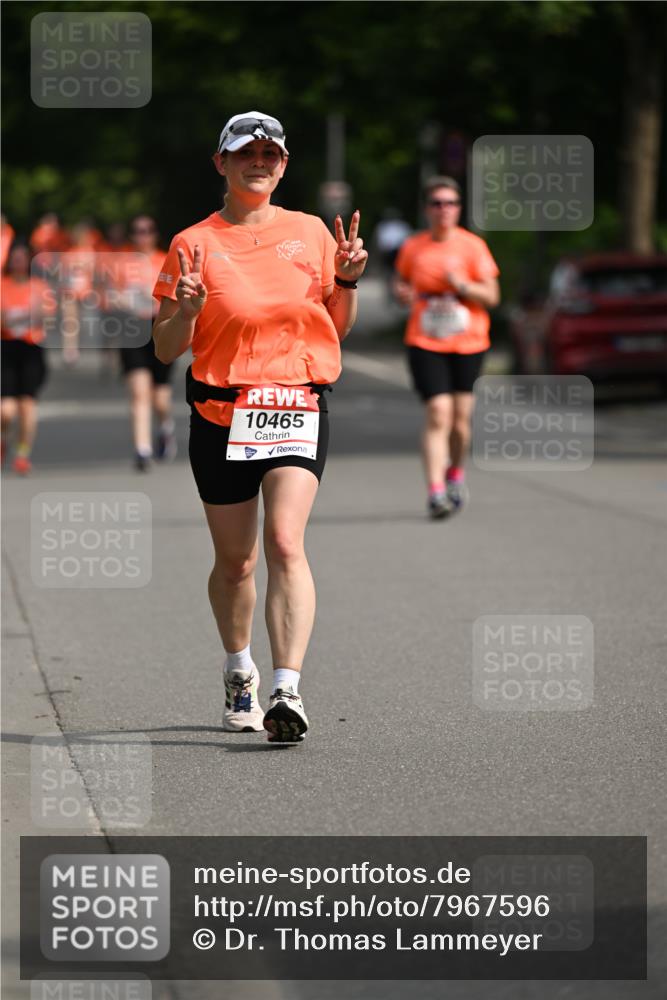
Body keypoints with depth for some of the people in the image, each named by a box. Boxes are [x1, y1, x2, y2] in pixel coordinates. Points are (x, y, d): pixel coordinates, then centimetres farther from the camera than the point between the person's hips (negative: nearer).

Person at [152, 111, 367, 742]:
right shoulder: (194, 245, 4)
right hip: (220, 413, 0)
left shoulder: (310, 233, 10)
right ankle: (238, 672, 35)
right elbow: (165, 349, 4)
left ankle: (287, 690, -26)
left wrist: (346, 281, -1)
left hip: (298, 407, 0)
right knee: (234, 560, 9)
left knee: (285, 542, -19)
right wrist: (186, 309, -16)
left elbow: (336, 328, 17)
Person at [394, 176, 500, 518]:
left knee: (461, 417, 6)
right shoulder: (413, 247, 3)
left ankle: (456, 472, 35)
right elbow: (400, 281, 20)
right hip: (425, 344, -1)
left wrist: (461, 285, -20)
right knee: (438, 414, -15)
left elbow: (491, 297, -2)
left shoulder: (473, 246, -1)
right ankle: (435, 491, -18)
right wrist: (403, 293, -3)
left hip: (468, 342, 1)